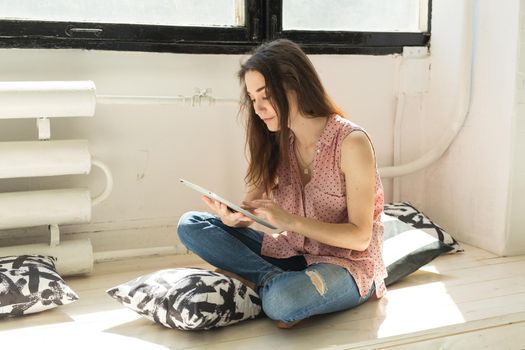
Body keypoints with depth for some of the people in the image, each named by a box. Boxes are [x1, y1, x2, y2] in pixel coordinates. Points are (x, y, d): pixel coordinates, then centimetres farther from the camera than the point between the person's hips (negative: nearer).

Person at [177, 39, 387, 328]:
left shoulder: (351, 142, -17)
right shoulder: (276, 142, 2)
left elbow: (360, 237, -17)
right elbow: (250, 207, 0)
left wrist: (290, 220, -27)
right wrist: (231, 216, -23)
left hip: (347, 264, -7)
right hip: (292, 253, 7)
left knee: (281, 300, -40)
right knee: (191, 224, -9)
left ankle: (277, 285, -9)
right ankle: (278, 282, -18)